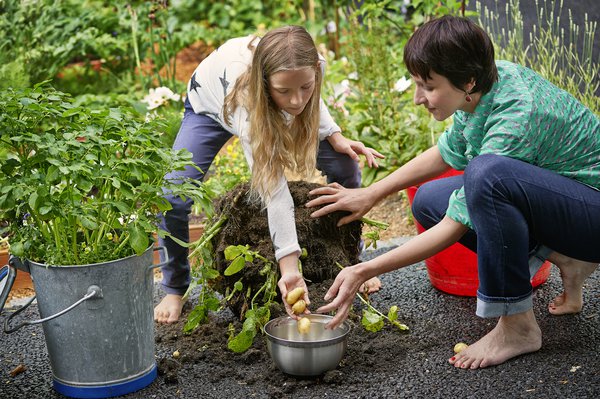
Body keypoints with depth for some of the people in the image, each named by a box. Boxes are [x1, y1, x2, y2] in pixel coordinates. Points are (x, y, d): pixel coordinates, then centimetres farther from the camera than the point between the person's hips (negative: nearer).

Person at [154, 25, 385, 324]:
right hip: (211, 107, -3)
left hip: (272, 110, 4)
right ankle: (175, 290, 6)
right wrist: (289, 268, -52)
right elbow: (271, 186, -49)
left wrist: (335, 137, -22)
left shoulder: (312, 68, -35)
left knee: (346, 168, -8)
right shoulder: (244, 93, -47)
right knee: (173, 199, -20)